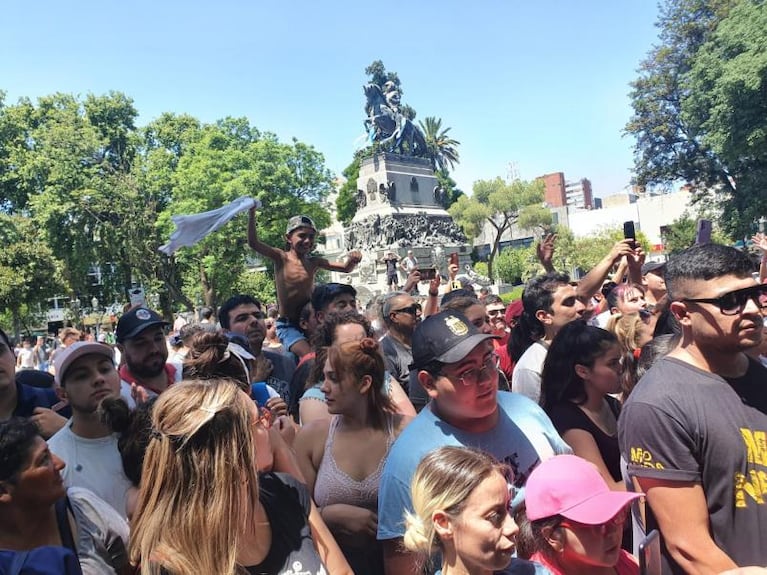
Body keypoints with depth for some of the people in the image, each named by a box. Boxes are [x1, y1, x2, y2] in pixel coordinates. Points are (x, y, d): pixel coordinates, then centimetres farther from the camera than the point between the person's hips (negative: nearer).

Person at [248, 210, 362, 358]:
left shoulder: (314, 262, 6)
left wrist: (352, 260, -14)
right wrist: (252, 212, -28)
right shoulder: (281, 258, -6)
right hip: (288, 325, -5)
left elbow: (345, 268, 8)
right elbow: (253, 243, -20)